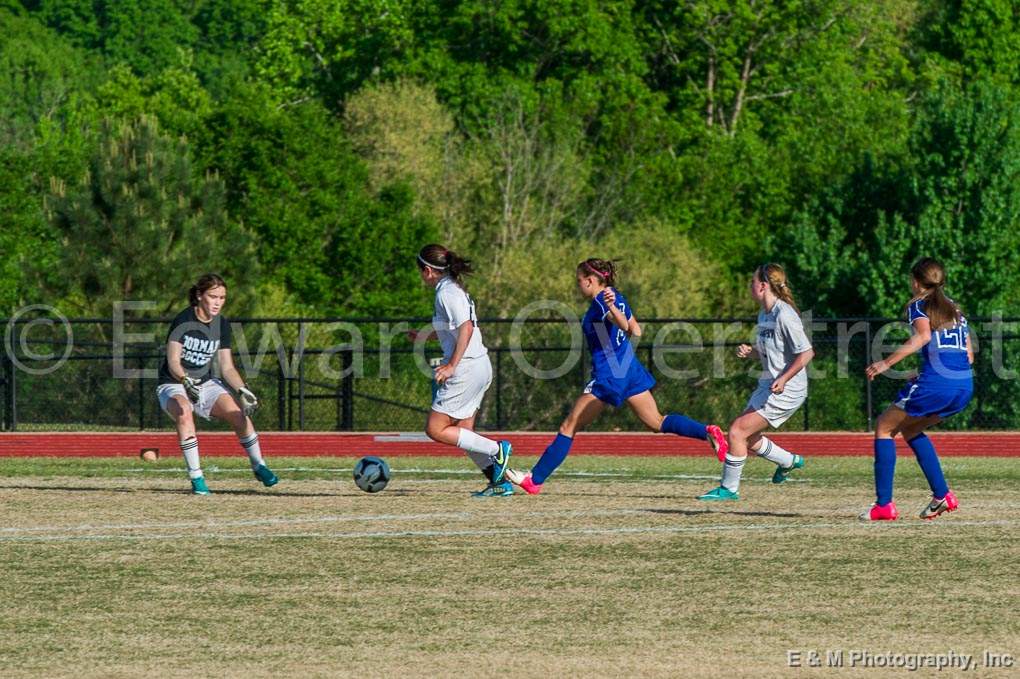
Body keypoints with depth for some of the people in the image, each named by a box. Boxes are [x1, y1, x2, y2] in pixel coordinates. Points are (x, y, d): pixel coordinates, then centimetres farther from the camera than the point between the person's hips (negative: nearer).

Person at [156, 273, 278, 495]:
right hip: (173, 386, -5)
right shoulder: (183, 320, -17)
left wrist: (242, 390, -16)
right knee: (184, 413, -37)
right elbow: (173, 362, -23)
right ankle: (196, 477, -32)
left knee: (239, 413, -18)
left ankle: (258, 466, 5)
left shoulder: (222, 325, -1)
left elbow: (227, 367, 1)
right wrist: (186, 382, -42)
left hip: (206, 384, 5)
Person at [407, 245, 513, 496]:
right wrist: (424, 336, 31)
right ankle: (500, 482, 7)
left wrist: (451, 365, -24)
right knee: (463, 433, 12)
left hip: (467, 369, -10)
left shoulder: (447, 293, -12)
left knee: (435, 430, -7)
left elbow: (466, 327, -23)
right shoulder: (453, 289, 17)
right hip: (480, 367, 10)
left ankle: (496, 449, -8)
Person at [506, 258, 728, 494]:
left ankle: (535, 480, 0)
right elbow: (636, 331, 17)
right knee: (656, 422, 9)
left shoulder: (600, 301, -14)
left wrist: (611, 307, -47)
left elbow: (624, 325, -28)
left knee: (569, 427, -3)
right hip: (631, 370, 9)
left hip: (608, 376, -9)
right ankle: (707, 432, -11)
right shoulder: (617, 298, 12)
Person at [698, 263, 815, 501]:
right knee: (747, 438, 16)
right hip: (768, 385, 10)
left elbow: (806, 352, -20)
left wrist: (783, 379, -25)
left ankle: (729, 488, -2)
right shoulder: (764, 314, 10)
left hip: (785, 390, -10)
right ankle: (789, 461, 35)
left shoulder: (784, 315, -19)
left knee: (737, 431, -12)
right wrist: (749, 351, 2)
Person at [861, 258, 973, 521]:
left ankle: (884, 504, 1)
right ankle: (942, 495, 16)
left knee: (884, 427, 9)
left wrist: (886, 364, -21)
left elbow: (923, 335, -17)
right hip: (965, 385, 7)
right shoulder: (955, 308, 23)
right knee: (910, 429, 27)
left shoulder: (917, 305, 4)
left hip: (935, 382, -7)